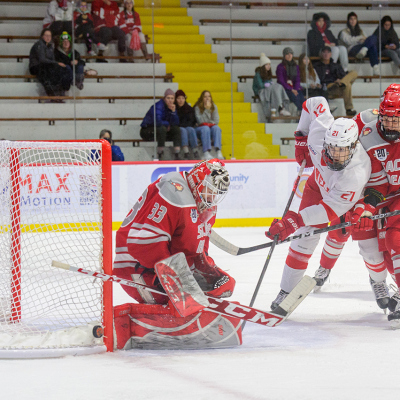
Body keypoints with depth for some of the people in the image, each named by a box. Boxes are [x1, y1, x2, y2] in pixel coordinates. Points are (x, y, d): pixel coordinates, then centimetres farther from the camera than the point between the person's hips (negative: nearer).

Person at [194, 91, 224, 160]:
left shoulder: (214, 107, 10)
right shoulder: (198, 107, -1)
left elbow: (216, 121, 5)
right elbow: (200, 121, -14)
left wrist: (208, 123, -9)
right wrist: (206, 109, -16)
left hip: (212, 126, 3)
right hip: (201, 129, -3)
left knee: (216, 128, -31)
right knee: (205, 128, -36)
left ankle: (218, 151, -51)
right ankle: (206, 152, -53)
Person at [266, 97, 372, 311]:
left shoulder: (357, 174, -48)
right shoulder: (320, 131, -37)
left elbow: (332, 209, -44)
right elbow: (315, 102, -16)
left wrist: (295, 220, -51)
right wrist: (301, 134, -6)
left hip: (356, 198, -3)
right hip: (320, 183, 3)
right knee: (305, 237, -8)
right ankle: (286, 291, 1)